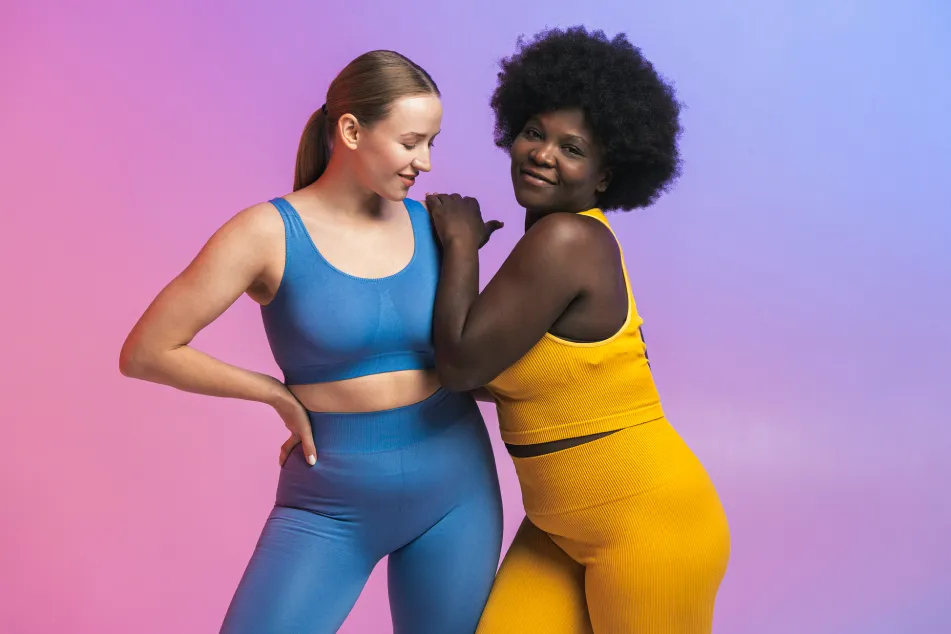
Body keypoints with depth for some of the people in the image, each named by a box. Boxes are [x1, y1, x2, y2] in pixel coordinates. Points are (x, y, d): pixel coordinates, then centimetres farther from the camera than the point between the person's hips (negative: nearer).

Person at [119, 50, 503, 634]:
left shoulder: (429, 226, 0)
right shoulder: (269, 233, -12)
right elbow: (145, 353, -10)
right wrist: (279, 394, -8)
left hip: (453, 491, 4)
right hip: (331, 508, -3)